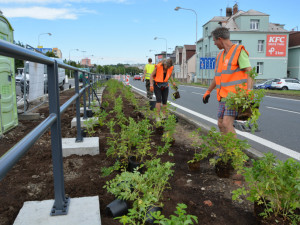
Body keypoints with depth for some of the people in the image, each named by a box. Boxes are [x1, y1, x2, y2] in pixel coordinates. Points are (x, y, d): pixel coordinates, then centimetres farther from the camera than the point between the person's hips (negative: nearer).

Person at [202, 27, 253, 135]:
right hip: (223, 97, 9)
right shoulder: (220, 55, 19)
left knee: (227, 123, -20)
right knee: (220, 124, 8)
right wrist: (208, 91, 32)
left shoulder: (239, 51, -6)